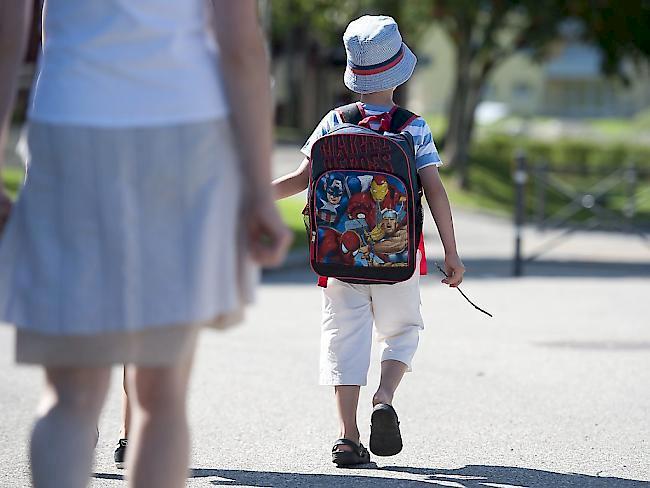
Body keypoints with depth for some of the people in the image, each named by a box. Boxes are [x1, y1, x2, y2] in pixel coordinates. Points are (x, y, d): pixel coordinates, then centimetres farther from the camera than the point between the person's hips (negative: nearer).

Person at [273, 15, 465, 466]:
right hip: (398, 254, -1)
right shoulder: (415, 128, -3)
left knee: (345, 339, 5)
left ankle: (348, 437, -2)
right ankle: (385, 400, -9)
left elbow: (302, 179, -6)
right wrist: (451, 253, -6)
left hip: (341, 253, 1)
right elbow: (434, 190, -8)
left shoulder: (334, 123, 0)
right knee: (401, 332, 16)